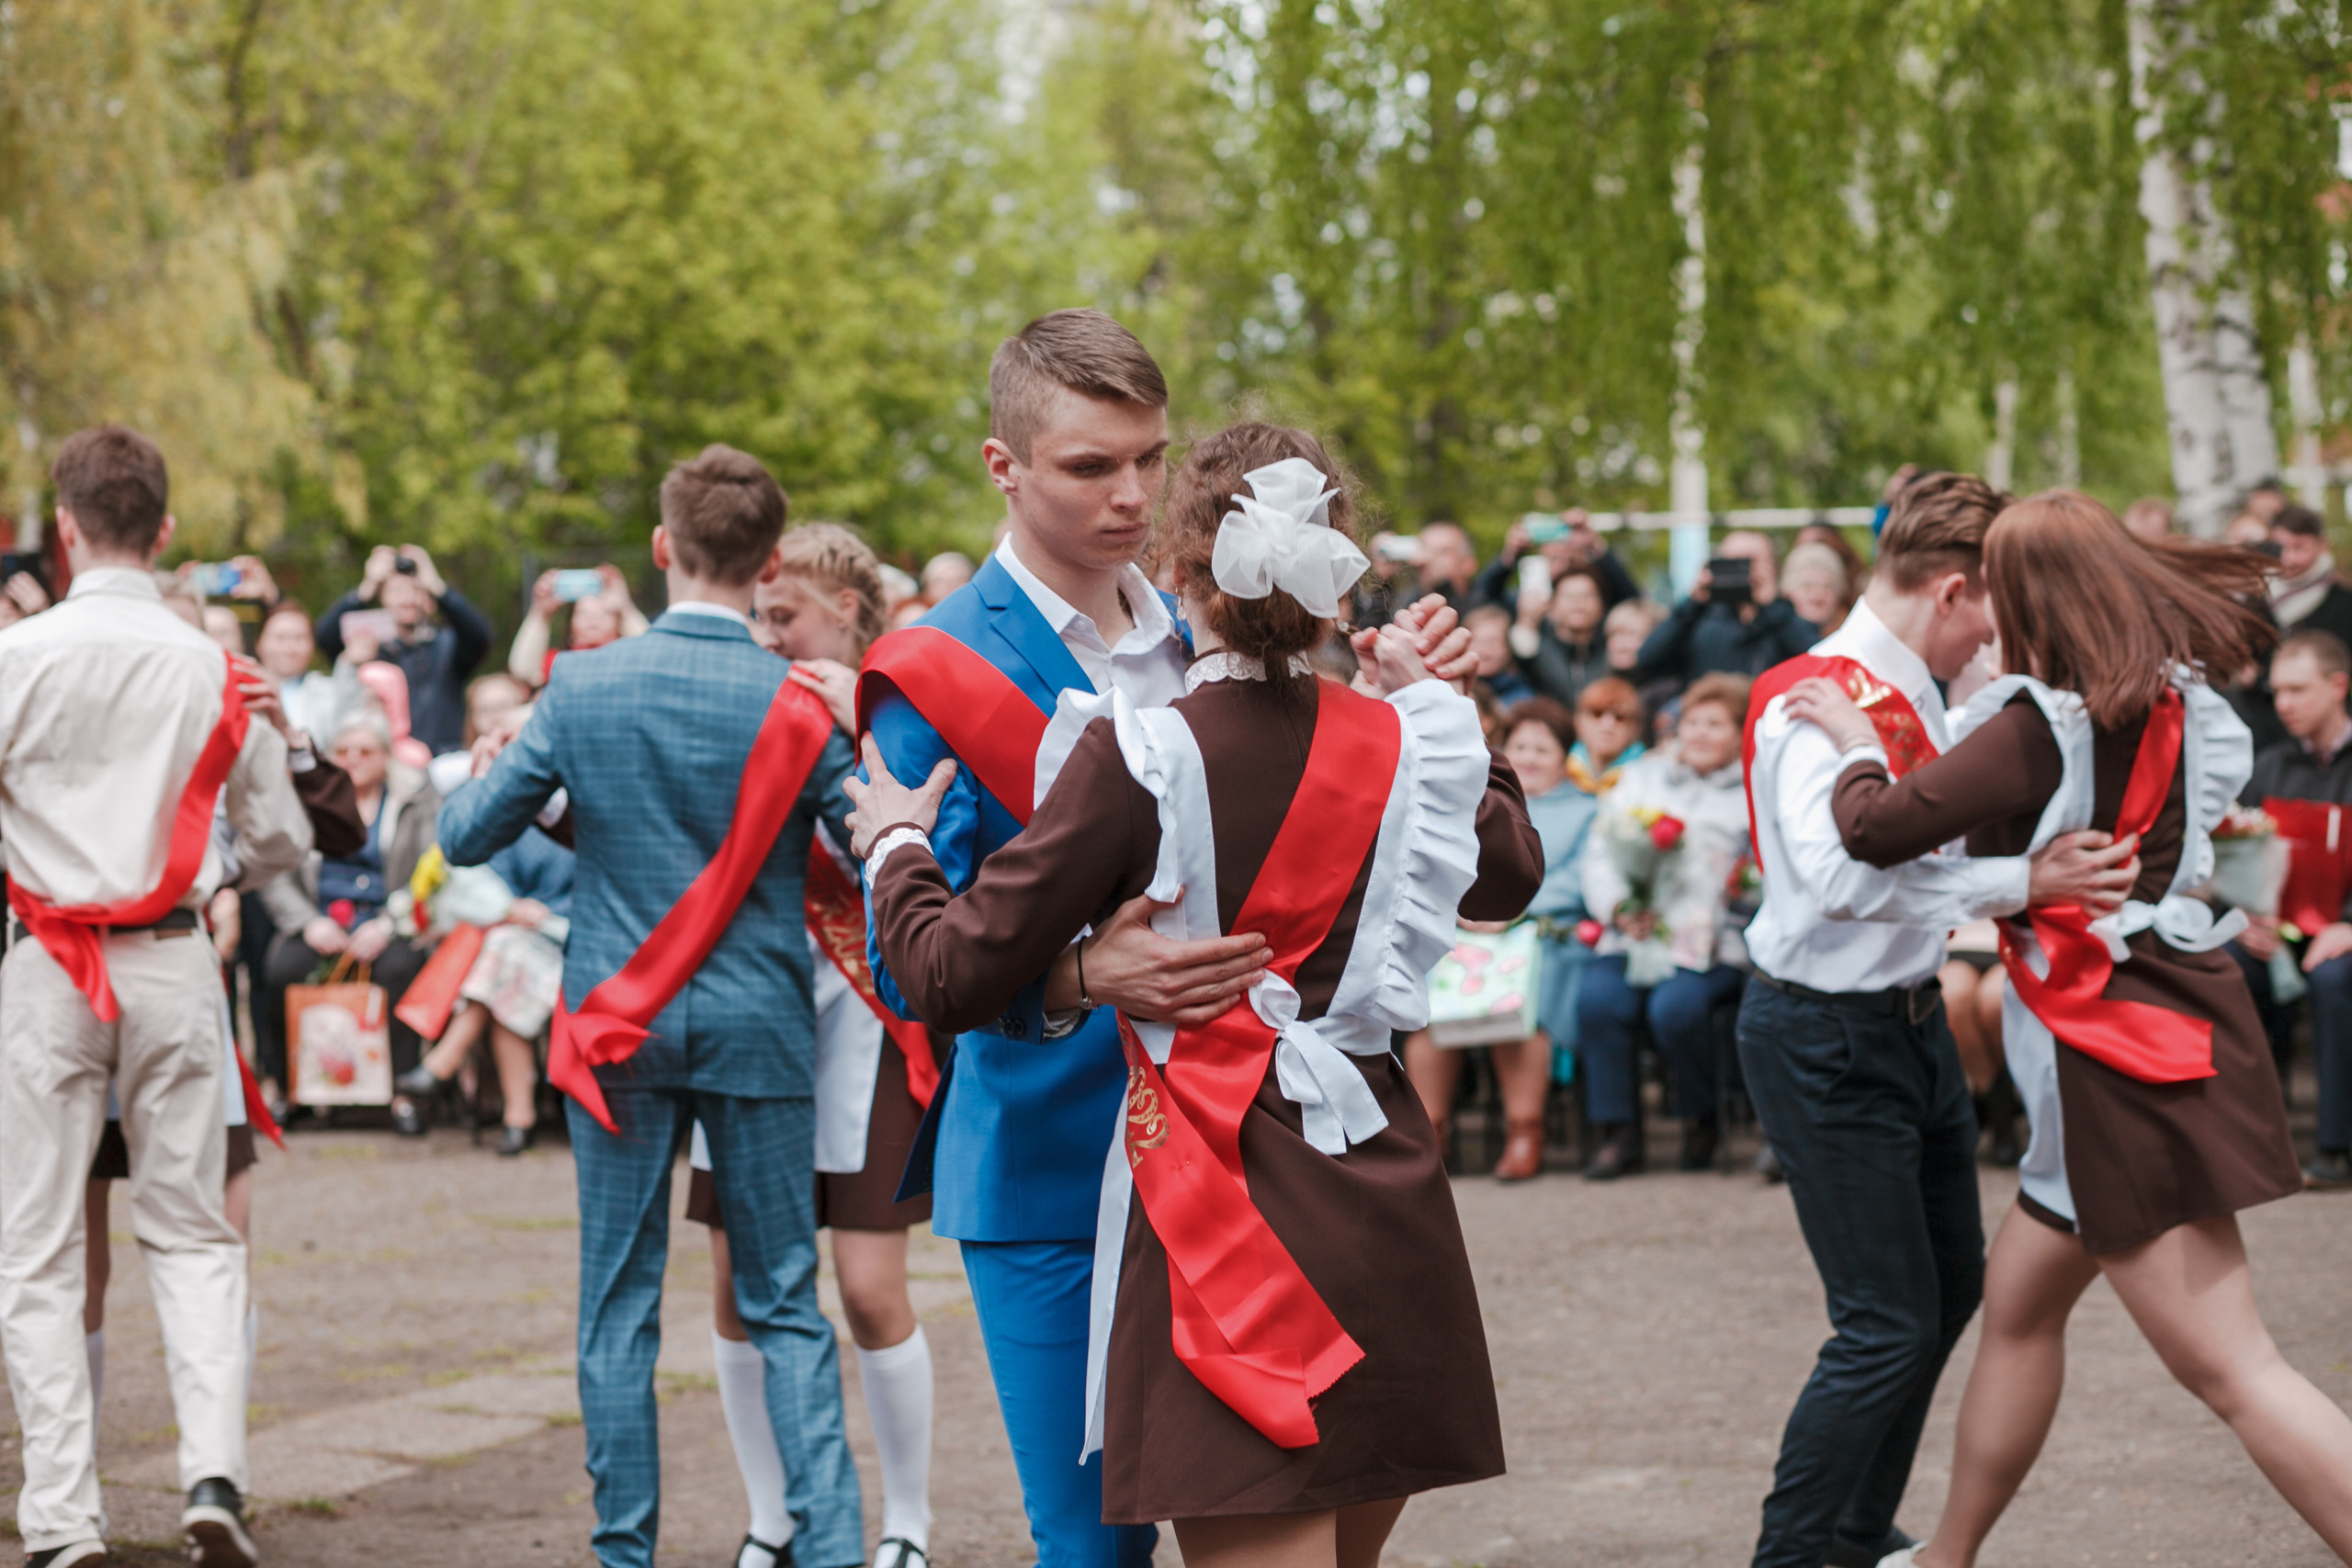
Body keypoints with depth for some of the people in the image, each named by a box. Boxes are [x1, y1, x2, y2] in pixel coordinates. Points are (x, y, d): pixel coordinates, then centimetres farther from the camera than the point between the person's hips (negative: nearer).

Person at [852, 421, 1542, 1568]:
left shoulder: (1140, 757, -12)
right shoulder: (1397, 746, 3)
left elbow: (957, 975, -9)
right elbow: (1512, 873, 26)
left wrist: (894, 849, 10)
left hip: (1229, 1209, -5)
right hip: (1385, 1201, 6)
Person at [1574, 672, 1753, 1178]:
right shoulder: (1643, 779, 23)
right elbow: (1599, 853, 17)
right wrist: (1620, 909, -3)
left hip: (1712, 946, -3)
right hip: (1633, 936, 3)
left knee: (1676, 1006, -32)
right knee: (1598, 998, -27)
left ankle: (1701, 1119, -5)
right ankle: (1617, 1133, -17)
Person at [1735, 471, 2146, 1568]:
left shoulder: (1914, 695, 8)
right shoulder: (1821, 703, -23)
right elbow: (1840, 872, -38)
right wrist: (2020, 882, -39)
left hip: (1907, 1018, 10)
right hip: (1826, 1039, -10)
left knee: (1948, 1282, 20)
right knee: (1889, 1324, -9)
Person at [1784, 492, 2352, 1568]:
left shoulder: (2043, 728, -18)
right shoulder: (2177, 704, 6)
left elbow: (1880, 831, -23)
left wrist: (1854, 742, -3)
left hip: (2123, 1057, -10)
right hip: (2176, 1015, 10)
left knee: (2229, 1368, -9)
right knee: (2019, 1304, 22)